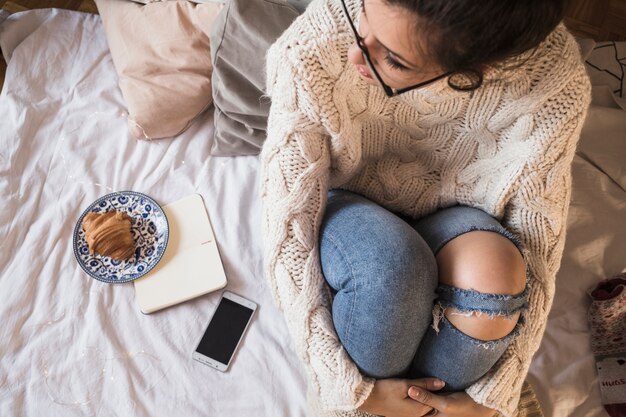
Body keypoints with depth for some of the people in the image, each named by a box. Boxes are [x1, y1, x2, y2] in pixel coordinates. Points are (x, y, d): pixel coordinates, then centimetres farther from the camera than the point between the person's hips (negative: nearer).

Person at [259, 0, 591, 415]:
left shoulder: (553, 79, -26)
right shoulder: (310, 50, -29)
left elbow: (538, 241, -16)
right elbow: (288, 232, -24)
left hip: (453, 221, 1)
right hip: (346, 214, 0)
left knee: (491, 265, -32)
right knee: (389, 264, -34)